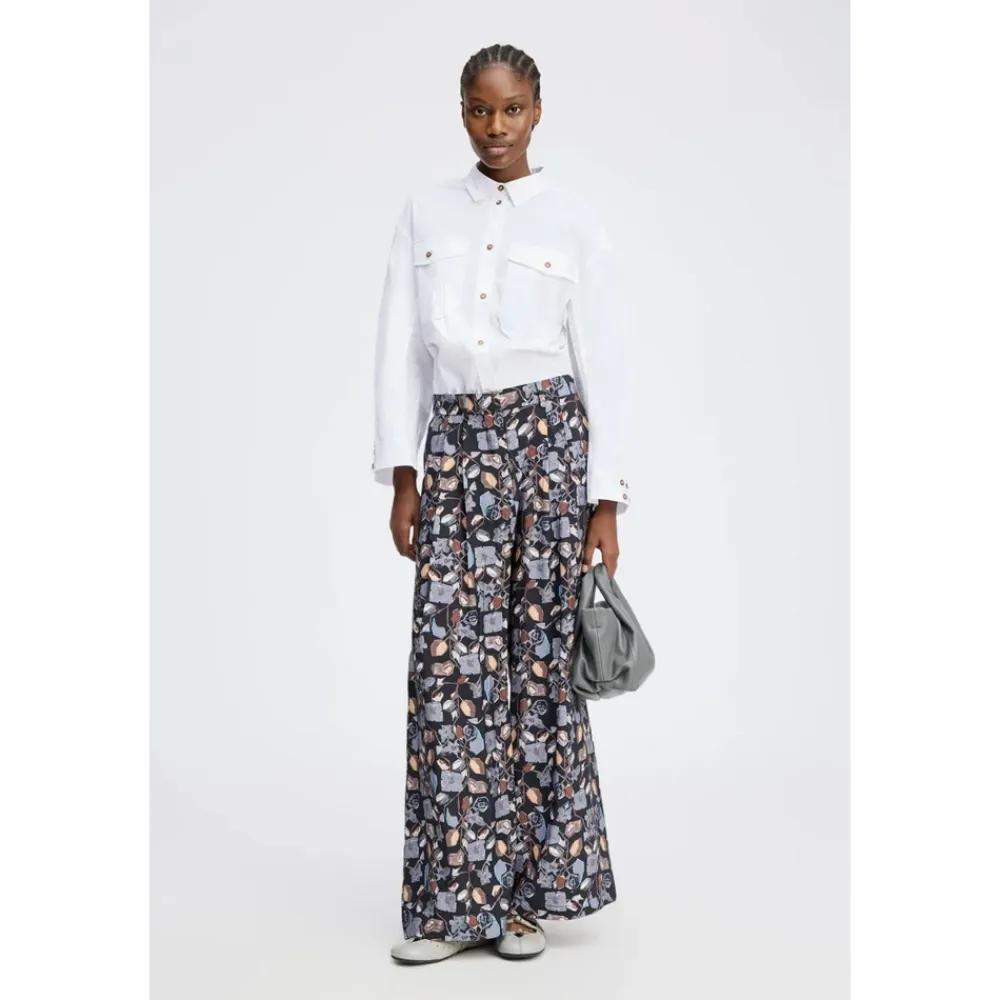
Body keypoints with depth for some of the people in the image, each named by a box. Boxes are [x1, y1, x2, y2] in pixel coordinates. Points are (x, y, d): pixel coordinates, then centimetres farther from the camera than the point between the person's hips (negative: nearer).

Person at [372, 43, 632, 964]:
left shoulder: (575, 222, 4)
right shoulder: (426, 215, 10)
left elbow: (604, 367, 1)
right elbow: (400, 351, 7)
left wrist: (606, 501, -5)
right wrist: (402, 476, -2)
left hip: (547, 438, -2)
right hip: (454, 445, 2)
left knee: (538, 656, 1)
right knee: (450, 662, -3)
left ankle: (529, 893, 14)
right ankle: (451, 902, 7)